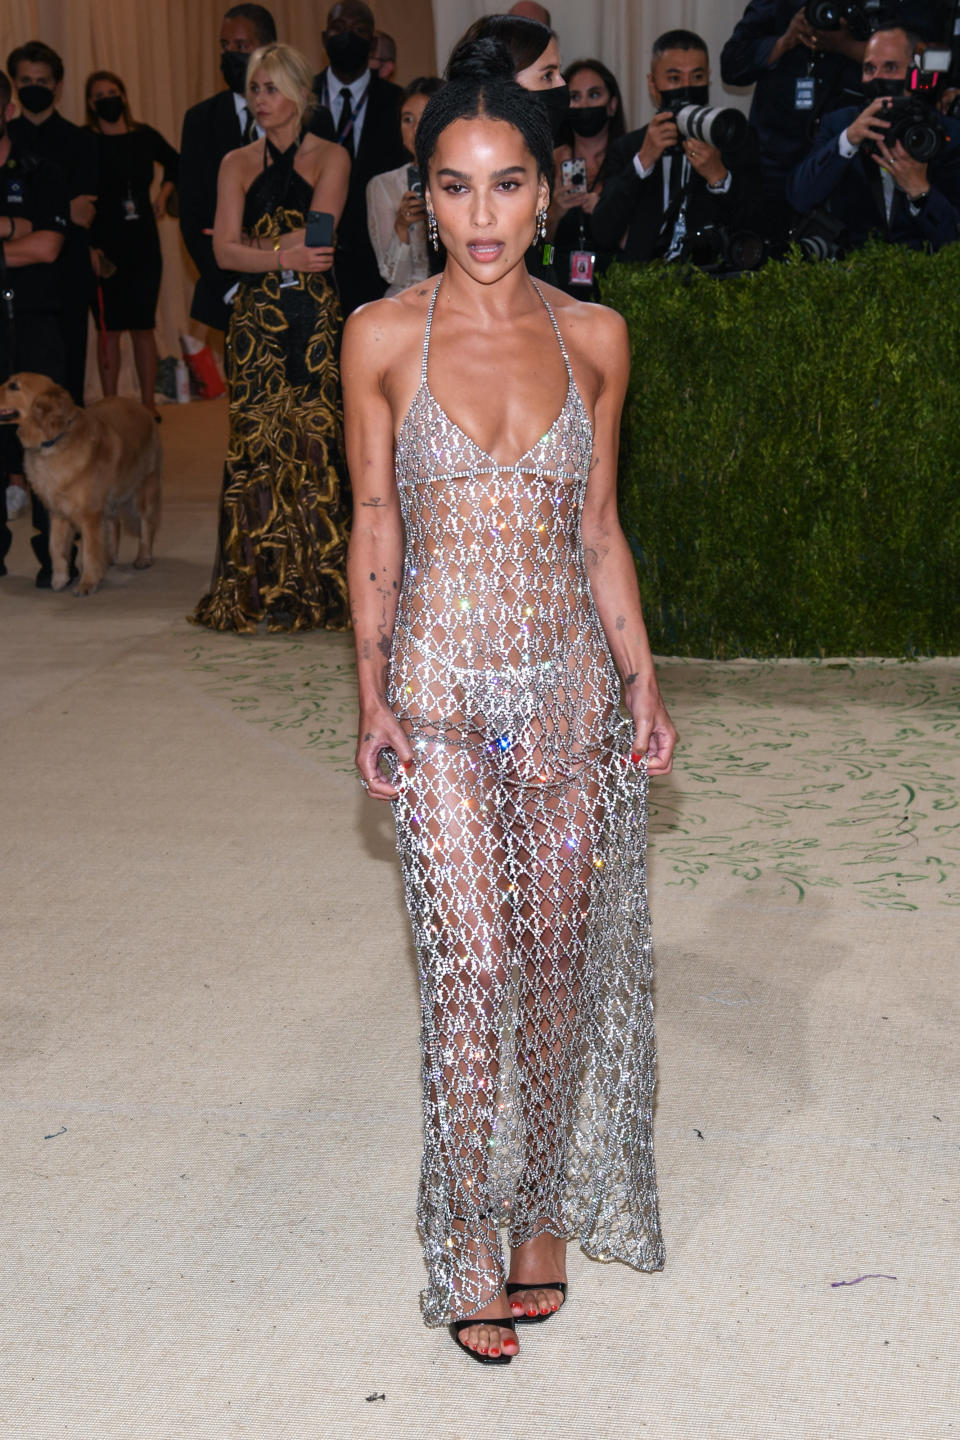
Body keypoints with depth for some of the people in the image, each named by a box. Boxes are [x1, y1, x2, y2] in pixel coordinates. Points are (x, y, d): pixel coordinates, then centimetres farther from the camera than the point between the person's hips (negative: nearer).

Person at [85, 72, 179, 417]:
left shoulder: (144, 136, 6)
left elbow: (175, 164, 26)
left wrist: (163, 196, 13)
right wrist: (88, 247, -13)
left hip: (144, 245, 3)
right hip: (104, 248, -2)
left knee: (143, 326, 5)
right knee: (109, 329, 0)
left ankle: (148, 404, 11)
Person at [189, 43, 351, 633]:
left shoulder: (330, 157, 5)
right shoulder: (237, 164, 13)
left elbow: (316, 237, -9)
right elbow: (225, 253, 1)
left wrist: (252, 245, -3)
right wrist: (285, 256, -12)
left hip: (316, 317, -2)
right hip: (256, 318, 2)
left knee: (314, 443, -6)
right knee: (257, 446, -2)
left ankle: (317, 591, 0)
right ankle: (261, 589, 2)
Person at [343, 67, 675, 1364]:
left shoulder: (594, 338, 4)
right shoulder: (382, 337, -2)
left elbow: (599, 529, 10)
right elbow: (375, 530, 2)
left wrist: (643, 682, 5)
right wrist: (373, 699, -5)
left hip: (570, 681, 2)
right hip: (442, 685, -2)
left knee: (561, 958, 7)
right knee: (472, 963, -6)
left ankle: (544, 1207, 25)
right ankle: (468, 1244, 10)